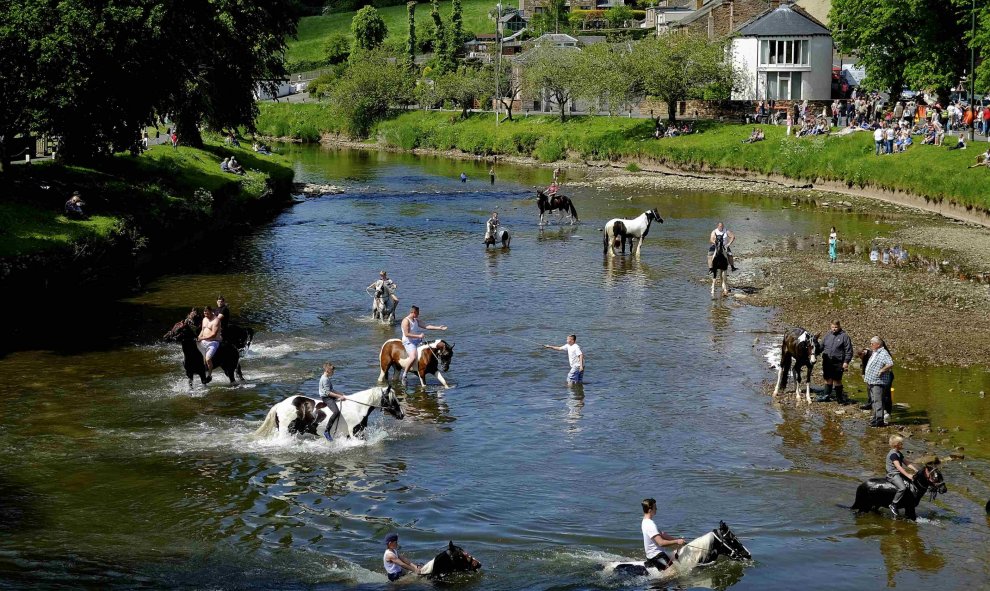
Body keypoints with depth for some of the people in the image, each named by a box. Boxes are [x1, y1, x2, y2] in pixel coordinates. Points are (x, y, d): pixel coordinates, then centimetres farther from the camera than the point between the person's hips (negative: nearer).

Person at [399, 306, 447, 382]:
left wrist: (439, 328, 10)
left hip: (417, 341, 10)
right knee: (413, 357, -31)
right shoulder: (406, 321, -14)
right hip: (408, 342, -10)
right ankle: (404, 374, -18)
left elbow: (426, 326, 16)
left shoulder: (416, 320, 14)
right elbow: (406, 334, -21)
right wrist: (419, 336, -22)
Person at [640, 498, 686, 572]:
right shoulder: (650, 524, -21)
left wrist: (677, 539, 11)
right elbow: (661, 542, -27)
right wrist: (676, 542, -19)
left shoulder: (646, 522, 12)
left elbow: (662, 535, 17)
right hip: (656, 556, -10)